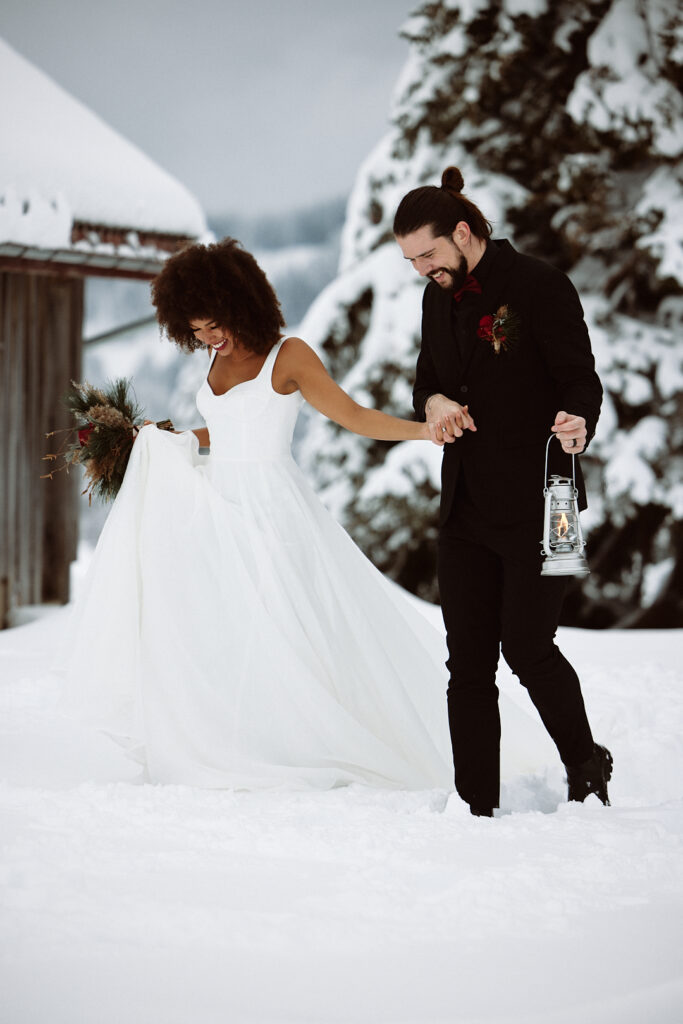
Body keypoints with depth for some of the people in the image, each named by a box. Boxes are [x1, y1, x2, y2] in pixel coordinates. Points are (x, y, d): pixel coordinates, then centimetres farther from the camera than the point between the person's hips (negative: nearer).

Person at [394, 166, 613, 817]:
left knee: (526, 647, -7)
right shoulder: (439, 297, 12)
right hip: (467, 506, 7)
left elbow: (581, 379, -13)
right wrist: (433, 402, -2)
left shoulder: (540, 286, -10)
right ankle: (476, 806, 9)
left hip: (535, 503, -7)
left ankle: (587, 767, 17)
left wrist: (578, 423, -35)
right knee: (469, 660, 4)